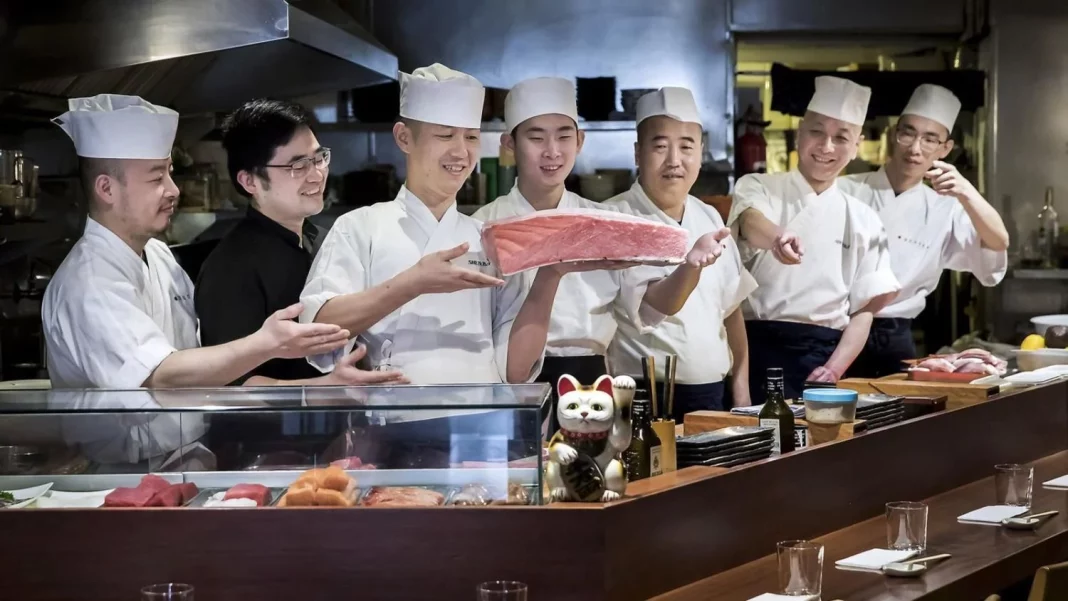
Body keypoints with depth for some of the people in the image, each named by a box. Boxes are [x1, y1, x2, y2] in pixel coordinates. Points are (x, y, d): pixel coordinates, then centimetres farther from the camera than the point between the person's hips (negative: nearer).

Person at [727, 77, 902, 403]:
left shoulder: (863, 221, 11)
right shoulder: (758, 188, 4)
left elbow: (864, 309, 9)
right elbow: (751, 223, -20)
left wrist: (833, 370, -6)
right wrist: (777, 238, -44)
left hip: (821, 360, 2)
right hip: (758, 351, -2)